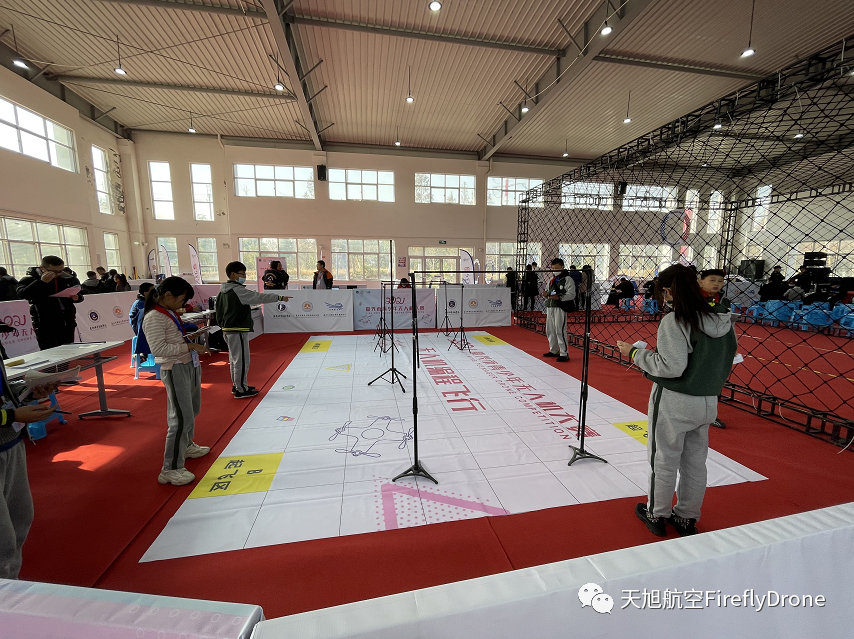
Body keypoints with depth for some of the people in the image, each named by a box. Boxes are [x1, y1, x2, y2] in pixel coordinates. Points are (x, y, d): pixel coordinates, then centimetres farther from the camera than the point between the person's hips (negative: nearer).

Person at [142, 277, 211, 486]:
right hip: (175, 371, -10)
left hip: (190, 366, 10)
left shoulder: (169, 312, 11)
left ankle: (187, 446, 46)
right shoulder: (154, 318, -17)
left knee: (192, 410, 24)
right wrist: (190, 346, -25)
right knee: (182, 419, -8)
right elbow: (158, 349, -25)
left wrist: (191, 338, 9)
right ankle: (171, 469, 4)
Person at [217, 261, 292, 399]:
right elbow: (259, 297, -23)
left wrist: (223, 325, 22)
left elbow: (219, 311, 16)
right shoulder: (238, 290, -18)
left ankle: (236, 385, 33)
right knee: (242, 360, -1)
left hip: (228, 330, 10)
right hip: (238, 331, -10)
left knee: (235, 359, 20)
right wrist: (280, 297, -21)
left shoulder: (223, 291, 12)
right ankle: (241, 390, 8)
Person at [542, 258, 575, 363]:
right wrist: (546, 294, 3)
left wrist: (559, 297, -24)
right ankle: (554, 351, 27)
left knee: (560, 330, -10)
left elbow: (572, 294, -12)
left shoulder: (568, 279, -5)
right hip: (550, 307, 8)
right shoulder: (552, 280, 18)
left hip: (560, 308, -8)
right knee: (550, 330, 13)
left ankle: (564, 354, -2)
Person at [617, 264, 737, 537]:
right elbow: (726, 361, 10)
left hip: (674, 402, -7)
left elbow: (671, 367, -24)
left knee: (664, 461, 11)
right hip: (708, 402, 7)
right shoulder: (723, 319, 2)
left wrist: (636, 353, -13)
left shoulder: (674, 321, -21)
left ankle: (657, 515, 29)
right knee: (695, 462, 19)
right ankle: (687, 518, 35)